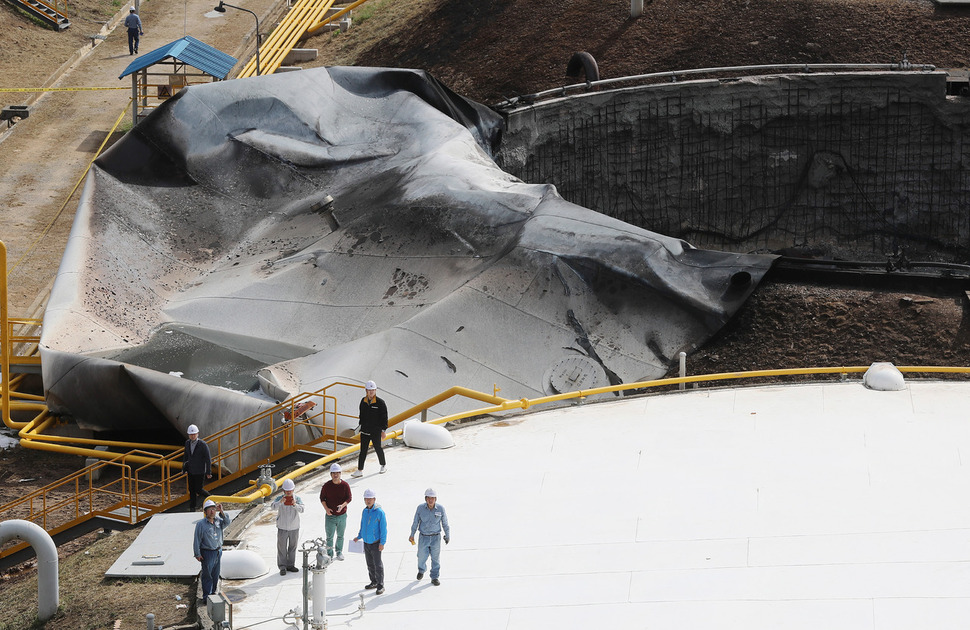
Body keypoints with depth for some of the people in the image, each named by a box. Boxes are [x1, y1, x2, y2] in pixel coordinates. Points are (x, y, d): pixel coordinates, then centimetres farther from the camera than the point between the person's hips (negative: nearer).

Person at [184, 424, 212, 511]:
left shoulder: (203, 444, -16)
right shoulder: (187, 443, 1)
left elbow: (208, 459, -12)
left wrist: (208, 472, -12)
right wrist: (184, 468, 15)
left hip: (200, 472, -5)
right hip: (191, 471, 5)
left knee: (198, 489, -1)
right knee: (191, 490, 8)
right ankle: (192, 508, 19)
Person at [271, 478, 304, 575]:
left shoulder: (297, 499, -3)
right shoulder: (279, 499, -6)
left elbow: (301, 510, -18)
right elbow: (274, 507, -24)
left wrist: (295, 505, -39)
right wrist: (280, 502, -45)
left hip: (294, 528, 2)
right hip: (282, 528, -2)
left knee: (293, 547, 13)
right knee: (282, 548, 1)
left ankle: (290, 565, 26)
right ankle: (282, 567, 9)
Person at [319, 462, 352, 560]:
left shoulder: (345, 485, -6)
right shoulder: (327, 486, -7)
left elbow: (349, 498, -2)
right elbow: (322, 498, 2)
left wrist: (342, 505, -21)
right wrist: (326, 508, -13)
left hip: (342, 515, 1)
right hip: (330, 515, -1)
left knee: (340, 536, 15)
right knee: (329, 537, 2)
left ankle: (339, 552, 33)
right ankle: (329, 554, 15)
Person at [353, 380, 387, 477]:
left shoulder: (380, 403, -9)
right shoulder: (363, 401, 5)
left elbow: (384, 417, -6)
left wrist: (383, 431, -8)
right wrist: (361, 426, 16)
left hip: (376, 431, -4)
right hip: (365, 430, 4)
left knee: (378, 448, 9)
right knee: (363, 450, 2)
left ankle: (383, 465, 31)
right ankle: (360, 470, 3)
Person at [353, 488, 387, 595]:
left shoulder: (379, 512, -14)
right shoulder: (364, 512, 7)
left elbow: (383, 529, -14)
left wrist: (382, 543, -16)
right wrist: (358, 537, 15)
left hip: (375, 543, -7)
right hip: (366, 543, 7)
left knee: (378, 565, -4)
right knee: (370, 564, 14)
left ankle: (380, 585, 2)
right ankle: (374, 582, 27)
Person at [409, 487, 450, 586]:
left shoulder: (440, 509, -10)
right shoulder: (420, 508, -10)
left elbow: (445, 523, 1)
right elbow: (415, 522, 2)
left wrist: (448, 535, 0)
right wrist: (412, 535, 7)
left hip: (436, 537, 0)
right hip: (423, 537, 0)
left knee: (435, 558, 6)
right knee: (422, 556, 11)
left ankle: (434, 577, 22)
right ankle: (421, 570, 43)